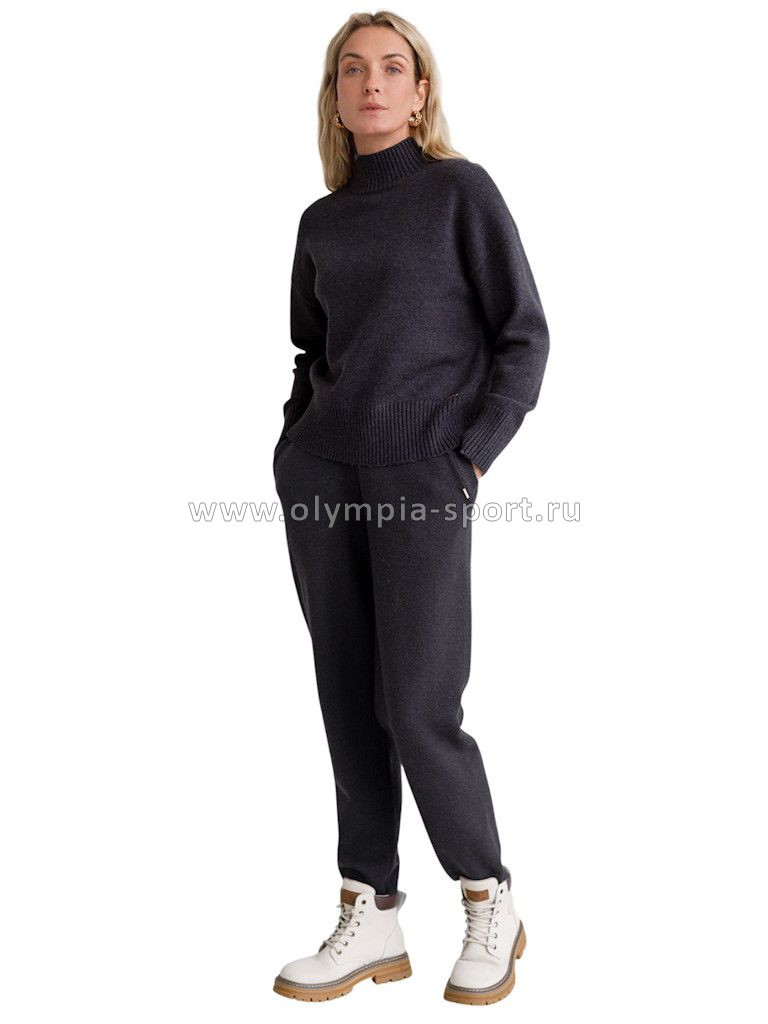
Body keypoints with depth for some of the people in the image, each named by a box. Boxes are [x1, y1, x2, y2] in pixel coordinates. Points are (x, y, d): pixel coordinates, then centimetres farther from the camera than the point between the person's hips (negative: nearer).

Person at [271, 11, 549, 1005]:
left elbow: (524, 335, -2)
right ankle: (371, 920, 15)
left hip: (420, 478, -5)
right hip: (320, 474, 5)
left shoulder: (462, 189, 0)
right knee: (347, 699, 5)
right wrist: (294, 441, 9)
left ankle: (490, 906, 14)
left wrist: (470, 457, -9)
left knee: (416, 707, -7)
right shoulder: (322, 221, 14)